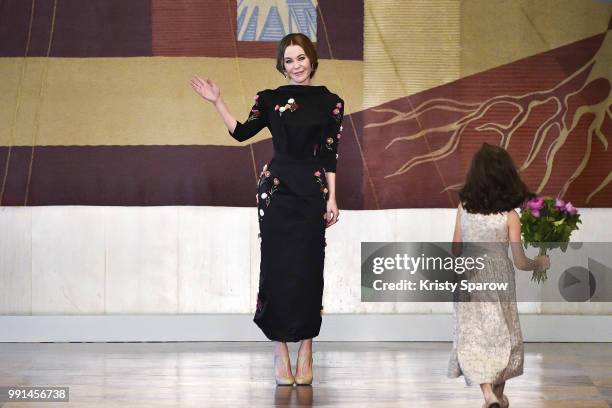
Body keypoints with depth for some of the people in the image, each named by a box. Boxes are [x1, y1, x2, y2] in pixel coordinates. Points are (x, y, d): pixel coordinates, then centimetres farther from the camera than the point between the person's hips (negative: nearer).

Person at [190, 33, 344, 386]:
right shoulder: (270, 99, 6)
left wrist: (332, 198, -1)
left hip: (312, 192, 0)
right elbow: (242, 133, -2)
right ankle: (281, 352, 4)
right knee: (277, 267, -1)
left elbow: (330, 155, 3)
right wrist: (217, 102, -7)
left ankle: (306, 350, 10)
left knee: (308, 269, 1)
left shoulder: (330, 102, 4)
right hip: (277, 189, 0)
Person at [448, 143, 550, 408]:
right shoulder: (509, 215, -13)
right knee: (502, 336, 17)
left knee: (473, 338, 5)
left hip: (469, 280, 1)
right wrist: (540, 264, 9)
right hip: (499, 281, -1)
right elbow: (519, 262, -11)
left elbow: (456, 250, 2)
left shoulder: (463, 207, -6)